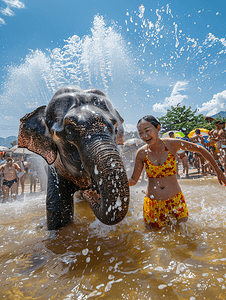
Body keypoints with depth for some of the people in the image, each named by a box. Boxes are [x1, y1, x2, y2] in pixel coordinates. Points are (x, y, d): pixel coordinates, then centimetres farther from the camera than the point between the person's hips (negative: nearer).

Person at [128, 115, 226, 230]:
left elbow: (200, 149, 2)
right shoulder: (142, 153, -11)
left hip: (175, 199, 1)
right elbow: (133, 180, -4)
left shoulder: (171, 144, -12)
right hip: (153, 203, 0)